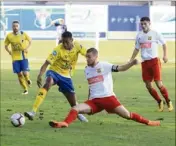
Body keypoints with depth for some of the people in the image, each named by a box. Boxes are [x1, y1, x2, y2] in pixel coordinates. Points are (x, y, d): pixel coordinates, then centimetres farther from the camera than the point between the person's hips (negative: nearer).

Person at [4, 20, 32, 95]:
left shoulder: (23, 34, -7)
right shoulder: (9, 36, -5)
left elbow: (30, 41, 8)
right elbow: (6, 45, 7)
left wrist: (27, 48, -7)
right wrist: (9, 51, -11)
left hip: (23, 56, -1)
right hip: (15, 57, 1)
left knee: (25, 73, -14)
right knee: (19, 74, 2)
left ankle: (28, 79, 22)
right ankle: (25, 89, 17)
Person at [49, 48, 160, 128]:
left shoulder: (105, 66, -5)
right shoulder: (87, 70, 13)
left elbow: (121, 68, -15)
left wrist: (132, 63, -33)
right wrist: (89, 100, 29)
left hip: (108, 97, -5)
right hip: (94, 100, 5)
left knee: (127, 115, -9)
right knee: (75, 109, -17)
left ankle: (147, 122, 6)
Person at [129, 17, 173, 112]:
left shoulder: (155, 34, -3)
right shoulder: (139, 36, 9)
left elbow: (164, 44, 5)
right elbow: (137, 49, 19)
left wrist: (165, 55, -9)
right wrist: (130, 61, 13)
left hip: (154, 61, -5)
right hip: (144, 62, 5)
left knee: (159, 84, -11)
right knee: (148, 86, 3)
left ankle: (168, 102, 5)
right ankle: (160, 102, 19)